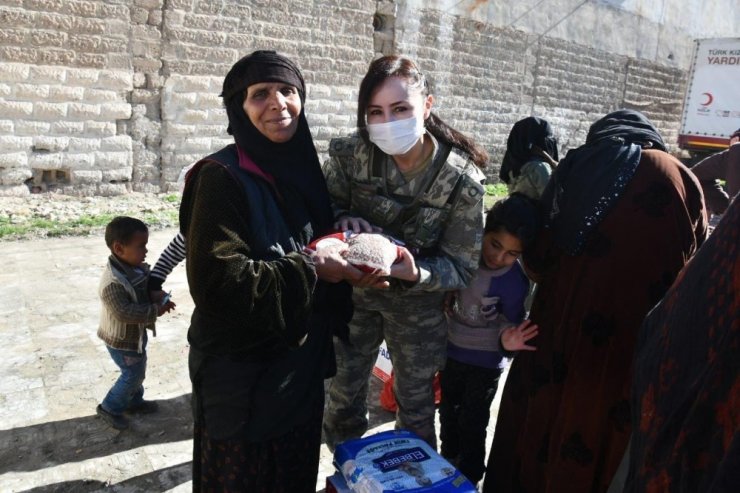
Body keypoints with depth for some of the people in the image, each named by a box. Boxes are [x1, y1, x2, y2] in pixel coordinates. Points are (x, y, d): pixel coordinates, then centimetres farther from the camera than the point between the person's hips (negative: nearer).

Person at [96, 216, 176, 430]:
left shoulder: (137, 268, -5)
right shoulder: (113, 283, -34)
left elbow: (148, 288, 12)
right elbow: (125, 313, -38)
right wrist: (155, 310, -35)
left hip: (136, 334, 9)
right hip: (121, 340, -9)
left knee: (138, 371, 23)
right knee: (133, 374, 4)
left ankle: (134, 401, 42)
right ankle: (109, 408, 24)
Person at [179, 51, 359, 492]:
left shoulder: (301, 169, 4)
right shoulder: (221, 177, -18)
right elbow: (217, 282, -25)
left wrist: (344, 259, -6)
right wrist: (310, 269, -20)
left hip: (301, 365, 7)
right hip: (242, 377, -6)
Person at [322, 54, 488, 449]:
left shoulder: (462, 180, -24)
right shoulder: (349, 156, -19)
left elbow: (462, 267, -17)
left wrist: (414, 273, -37)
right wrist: (343, 220, -27)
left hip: (418, 306, -2)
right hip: (354, 292, 2)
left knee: (415, 403, 17)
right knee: (344, 392, 19)